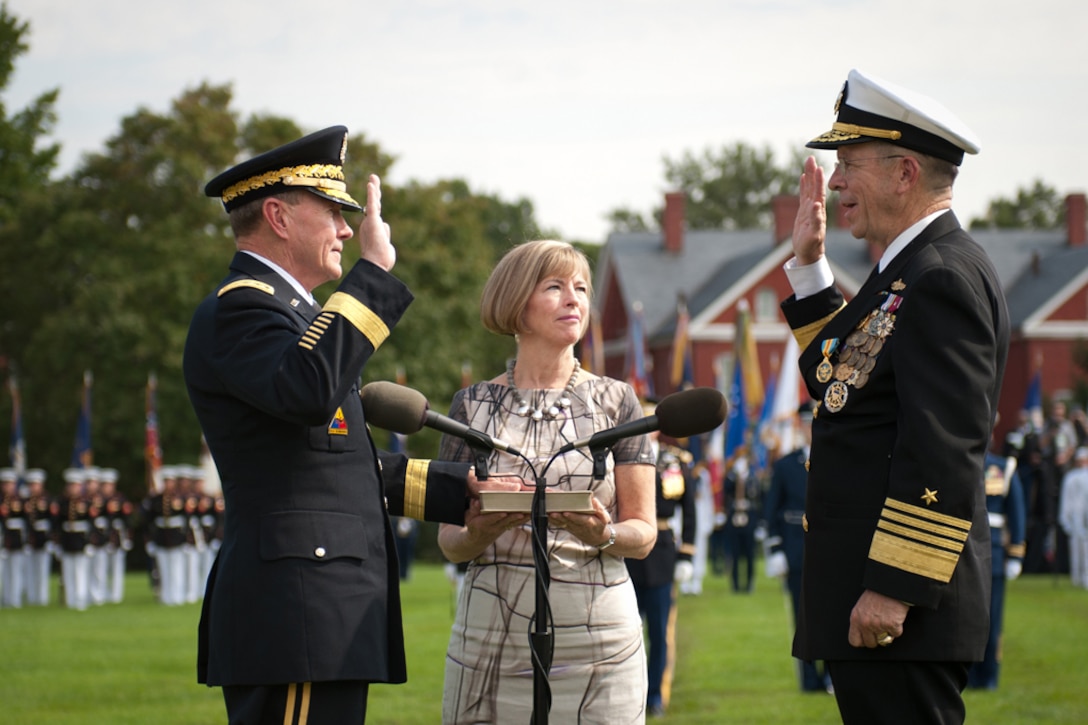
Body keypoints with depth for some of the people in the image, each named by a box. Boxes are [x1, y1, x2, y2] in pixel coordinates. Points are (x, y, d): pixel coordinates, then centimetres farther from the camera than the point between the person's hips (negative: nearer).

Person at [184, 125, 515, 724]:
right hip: (294, 617, -11)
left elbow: (345, 464, 29)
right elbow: (307, 392, -30)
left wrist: (460, 487, 22)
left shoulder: (280, 311, 26)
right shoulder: (238, 309, -8)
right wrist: (373, 271, -22)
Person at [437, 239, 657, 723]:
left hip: (598, 642, 0)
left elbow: (644, 532, 5)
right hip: (494, 640, 0)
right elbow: (449, 541, 7)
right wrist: (478, 533, -15)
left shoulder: (615, 402, 7)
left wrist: (604, 534, -17)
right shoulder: (473, 405, 7)